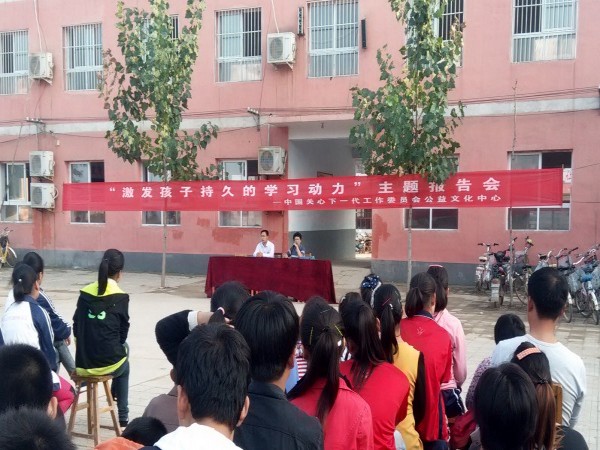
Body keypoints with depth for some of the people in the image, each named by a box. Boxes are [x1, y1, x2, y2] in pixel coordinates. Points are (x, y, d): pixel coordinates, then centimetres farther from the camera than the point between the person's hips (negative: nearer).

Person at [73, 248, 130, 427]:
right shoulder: (120, 297, -8)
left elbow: (77, 328, 7)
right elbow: (123, 333, -1)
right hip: (108, 362, -4)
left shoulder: (84, 293, 2)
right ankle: (123, 416, 37)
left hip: (83, 363, 4)